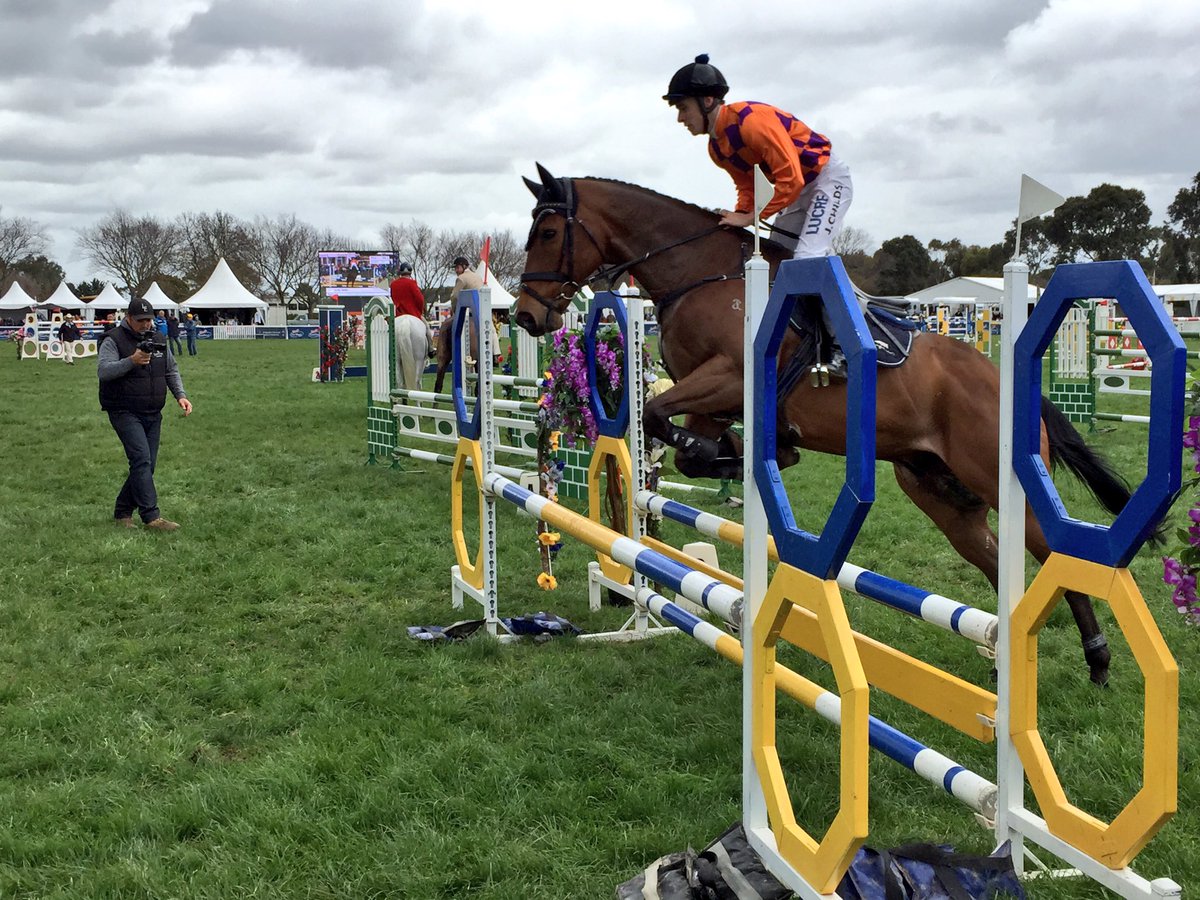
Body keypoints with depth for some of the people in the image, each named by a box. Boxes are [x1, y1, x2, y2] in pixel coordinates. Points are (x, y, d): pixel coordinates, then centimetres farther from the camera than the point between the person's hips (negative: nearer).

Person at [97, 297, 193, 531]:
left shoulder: (158, 340, 13)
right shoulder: (114, 340, -7)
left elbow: (171, 370, 20)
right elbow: (103, 370, -19)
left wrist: (180, 395, 4)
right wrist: (131, 361, -32)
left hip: (153, 415, 7)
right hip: (125, 413, -7)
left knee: (146, 465, 6)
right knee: (142, 460, -18)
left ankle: (122, 512, 19)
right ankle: (151, 516, -20)